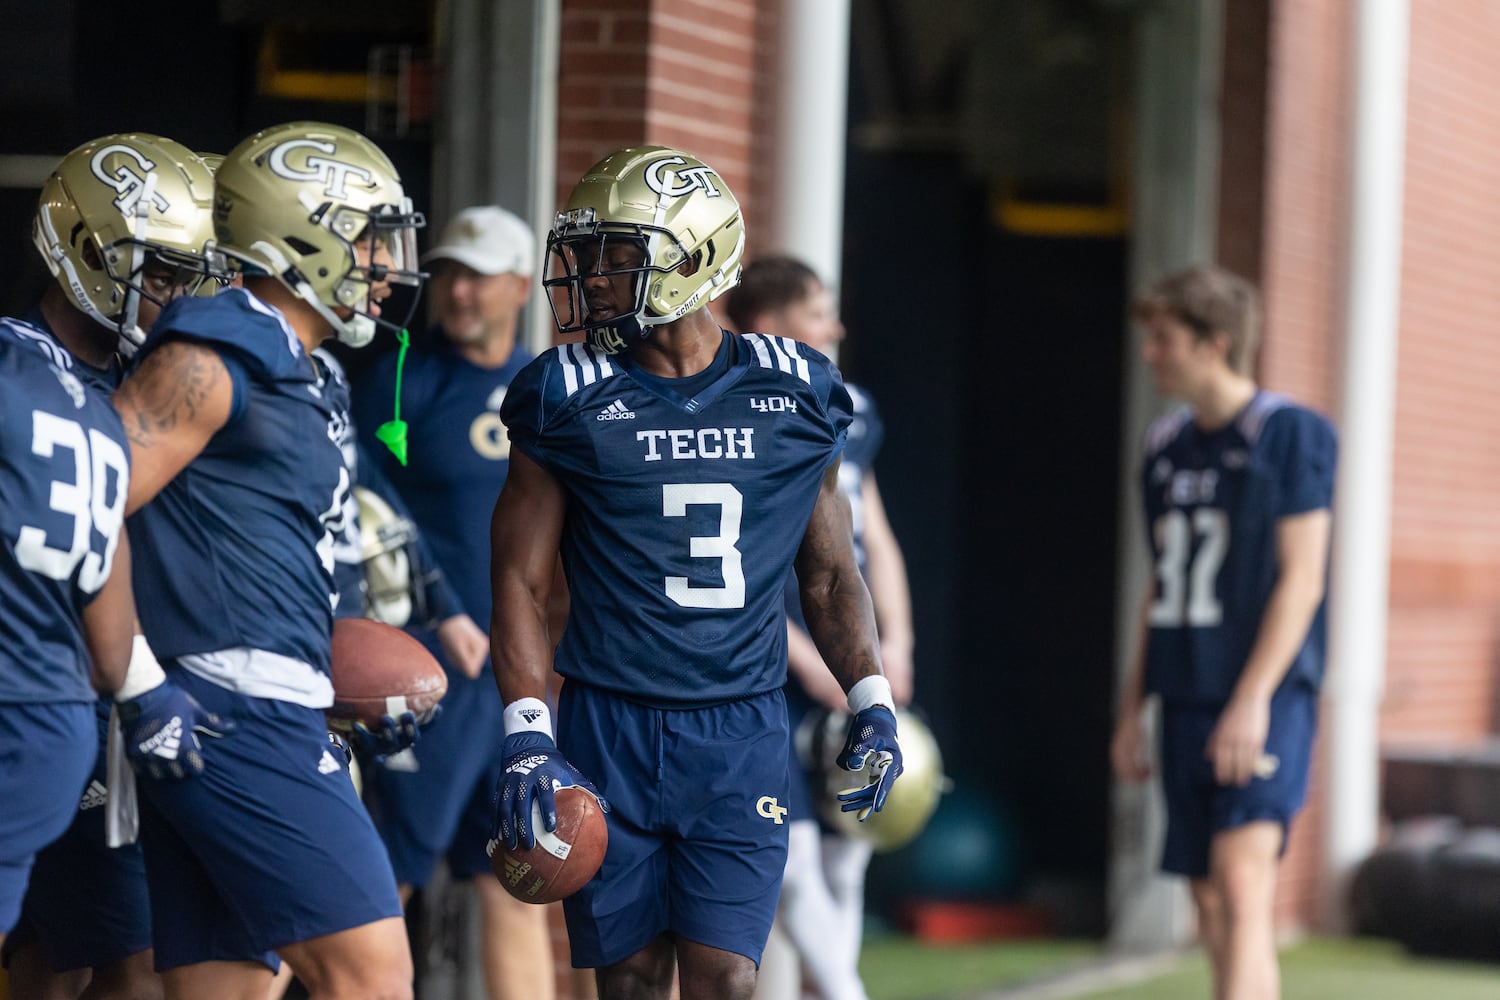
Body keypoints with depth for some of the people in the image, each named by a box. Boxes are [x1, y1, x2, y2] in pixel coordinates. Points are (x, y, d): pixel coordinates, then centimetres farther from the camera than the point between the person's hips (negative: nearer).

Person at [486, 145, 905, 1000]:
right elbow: (521, 579, 0)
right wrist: (528, 735, -10)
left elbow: (830, 574, 15)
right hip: (611, 732, 0)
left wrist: (874, 703, 5)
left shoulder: (795, 396, 4)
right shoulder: (571, 397, -1)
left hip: (743, 736, 0)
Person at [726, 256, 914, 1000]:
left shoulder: (847, 414, 13)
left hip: (851, 679, 7)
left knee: (844, 855, 8)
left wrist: (894, 643, 6)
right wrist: (806, 660, -15)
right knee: (793, 854, -9)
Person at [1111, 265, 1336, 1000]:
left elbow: (1301, 578, -12)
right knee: (1210, 904, 7)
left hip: (1266, 698, -7)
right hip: (1186, 698, 7)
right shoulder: (1166, 448, 15)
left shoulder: (1292, 434, -6)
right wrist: (1133, 708, 16)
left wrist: (1252, 700, -19)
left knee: (1241, 882, -18)